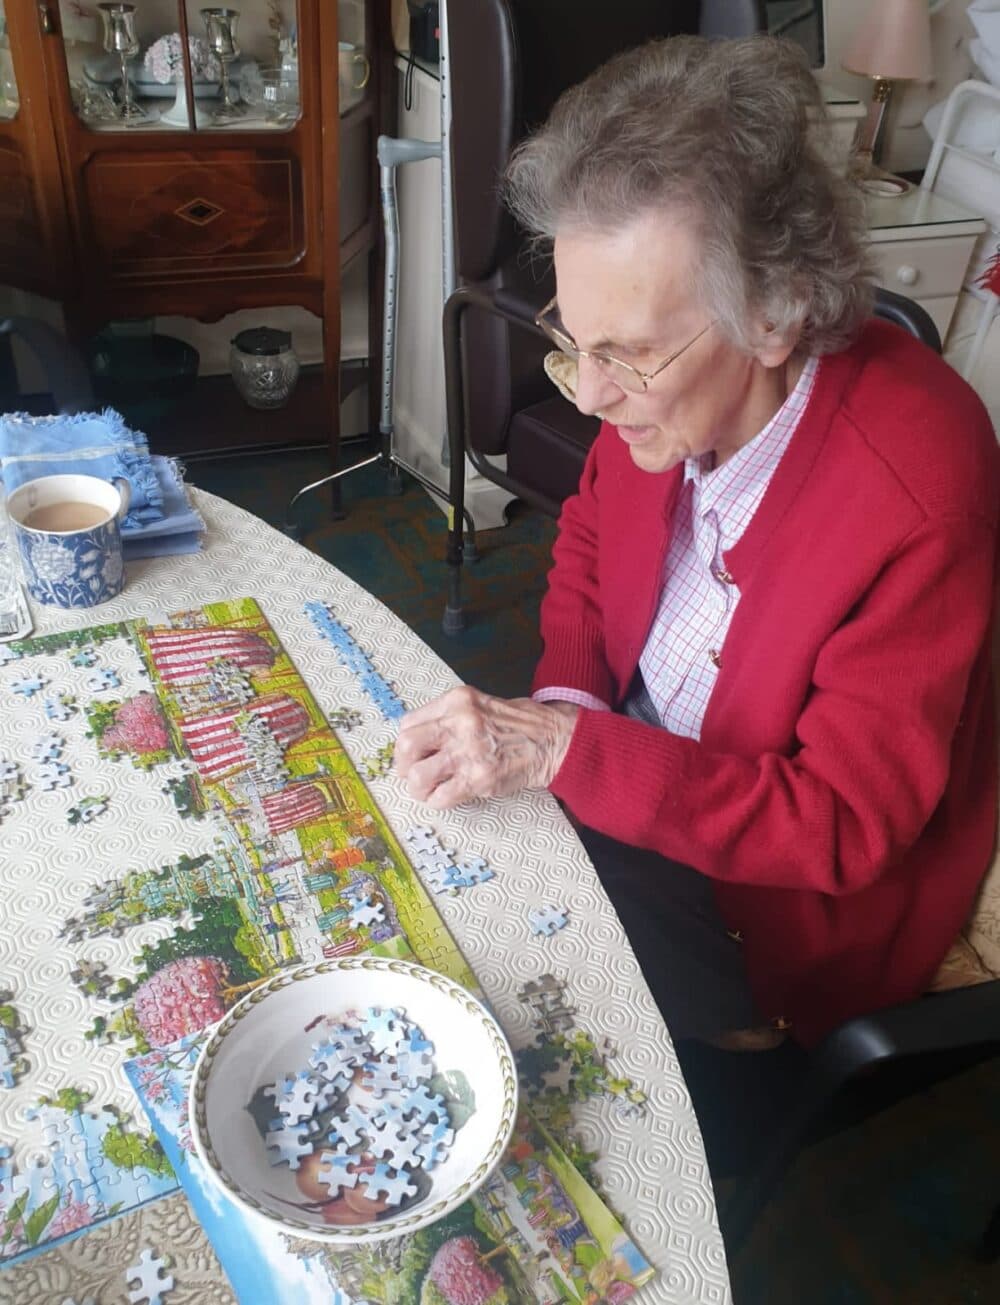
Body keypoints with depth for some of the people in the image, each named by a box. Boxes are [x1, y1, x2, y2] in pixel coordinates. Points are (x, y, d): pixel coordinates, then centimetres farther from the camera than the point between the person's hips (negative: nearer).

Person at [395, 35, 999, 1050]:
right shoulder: (669, 382, -14)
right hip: (633, 767, 6)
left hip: (793, 898, -5)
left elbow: (842, 827, -25)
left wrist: (567, 749, -32)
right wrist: (564, 702, -11)